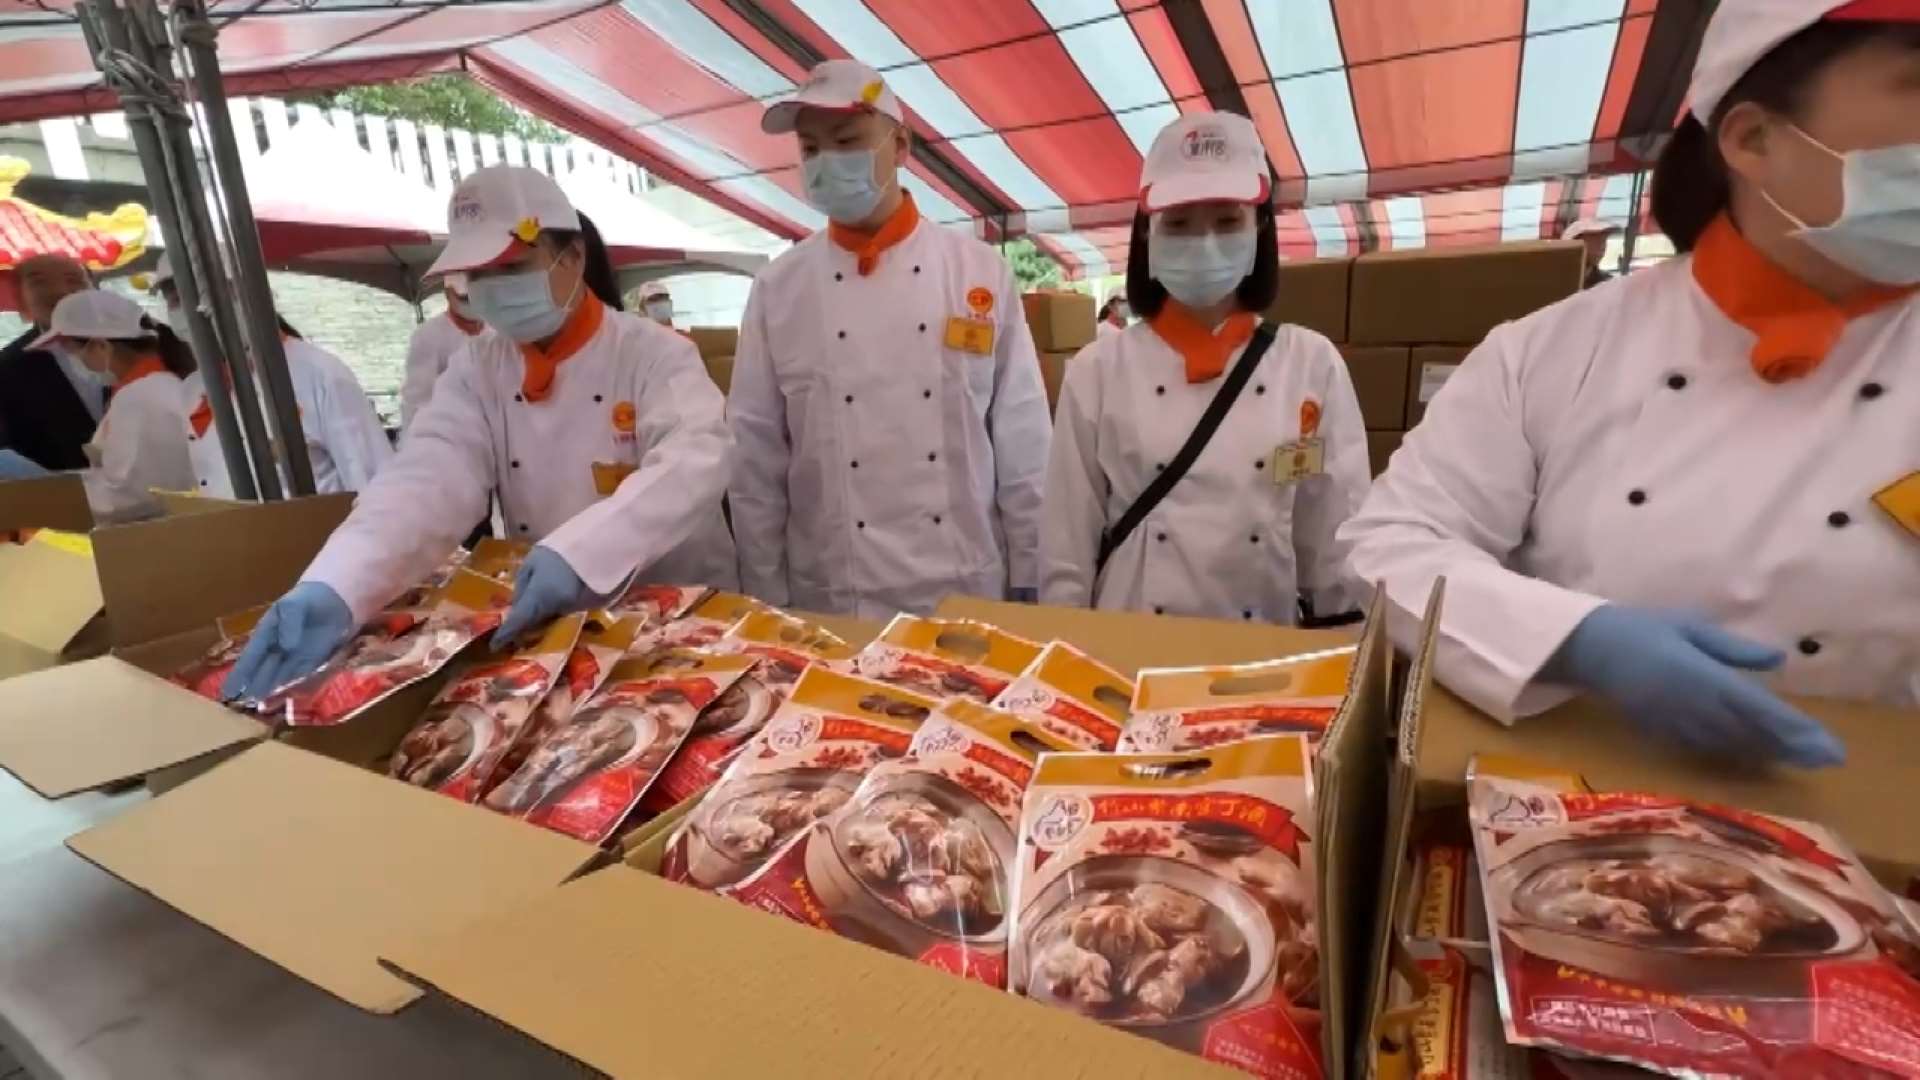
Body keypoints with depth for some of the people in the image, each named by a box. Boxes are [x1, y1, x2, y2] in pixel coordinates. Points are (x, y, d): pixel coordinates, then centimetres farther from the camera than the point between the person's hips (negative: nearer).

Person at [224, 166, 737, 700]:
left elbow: (693, 463, -28)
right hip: (543, 621, 3)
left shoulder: (655, 354, -12)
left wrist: (577, 552, -42)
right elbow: (427, 480, -13)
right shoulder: (478, 372, 1)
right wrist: (332, 589, -30)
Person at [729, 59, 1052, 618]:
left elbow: (1025, 445, -1)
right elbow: (756, 461, 1)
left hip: (967, 592, 0)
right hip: (830, 602, 1)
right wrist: (767, 599, 1)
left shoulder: (982, 272, -2)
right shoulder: (778, 288, -1)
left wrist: (1031, 583, -1)